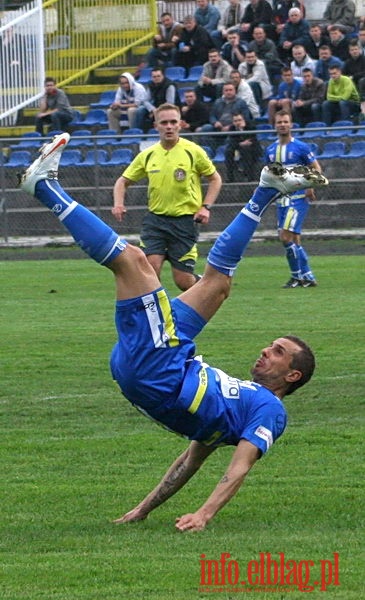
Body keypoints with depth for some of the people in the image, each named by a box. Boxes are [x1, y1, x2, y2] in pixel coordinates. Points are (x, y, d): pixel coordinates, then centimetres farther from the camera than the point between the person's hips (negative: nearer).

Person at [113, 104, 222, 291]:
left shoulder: (193, 151, -4)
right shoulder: (147, 155, 4)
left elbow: (215, 179, 6)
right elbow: (123, 181, 14)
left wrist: (205, 207, -7)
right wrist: (118, 204, -5)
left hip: (184, 220, -2)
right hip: (155, 218, 2)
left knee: (183, 281, -3)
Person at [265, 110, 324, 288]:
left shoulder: (300, 147, -5)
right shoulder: (270, 150, 11)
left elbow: (317, 168, -4)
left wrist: (311, 186, -20)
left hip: (298, 198, -6)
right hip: (281, 200, 6)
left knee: (285, 236, -15)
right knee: (294, 240, 7)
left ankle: (297, 276, -4)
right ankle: (308, 277, 14)